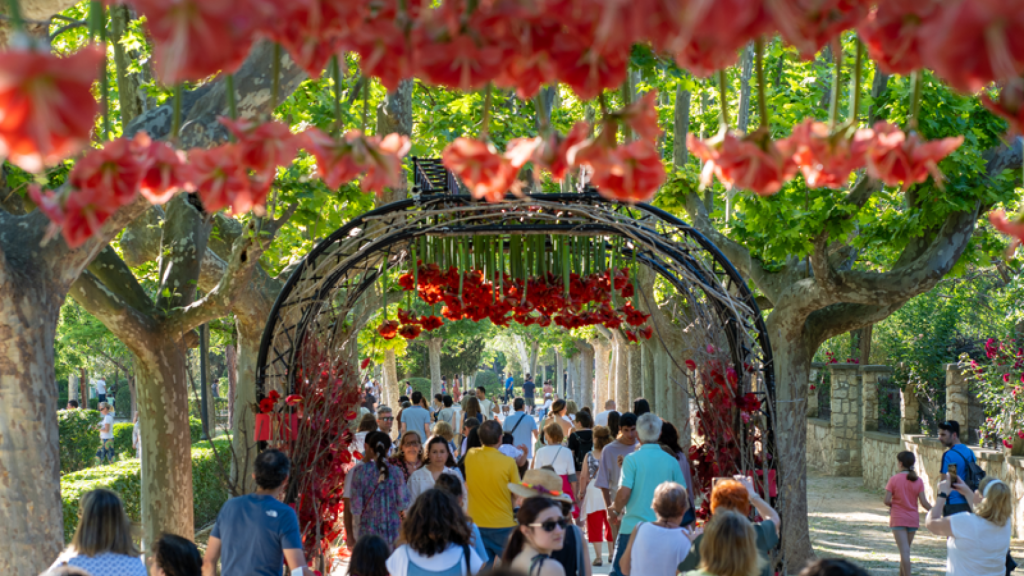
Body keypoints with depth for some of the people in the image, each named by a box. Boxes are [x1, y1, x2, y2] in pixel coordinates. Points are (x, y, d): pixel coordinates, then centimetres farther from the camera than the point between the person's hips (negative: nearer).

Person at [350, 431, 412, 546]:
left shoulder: (359, 472, -6)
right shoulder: (396, 472, -5)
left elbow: (356, 508, -6)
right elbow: (403, 503, -4)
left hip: (368, 530, 0)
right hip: (393, 530, 0)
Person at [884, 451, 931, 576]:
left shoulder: (894, 480, -9)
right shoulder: (918, 481, -1)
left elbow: (886, 501, -12)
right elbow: (923, 502, -6)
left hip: (898, 519, -4)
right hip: (913, 519, 4)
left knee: (904, 551, -9)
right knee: (905, 550, 17)